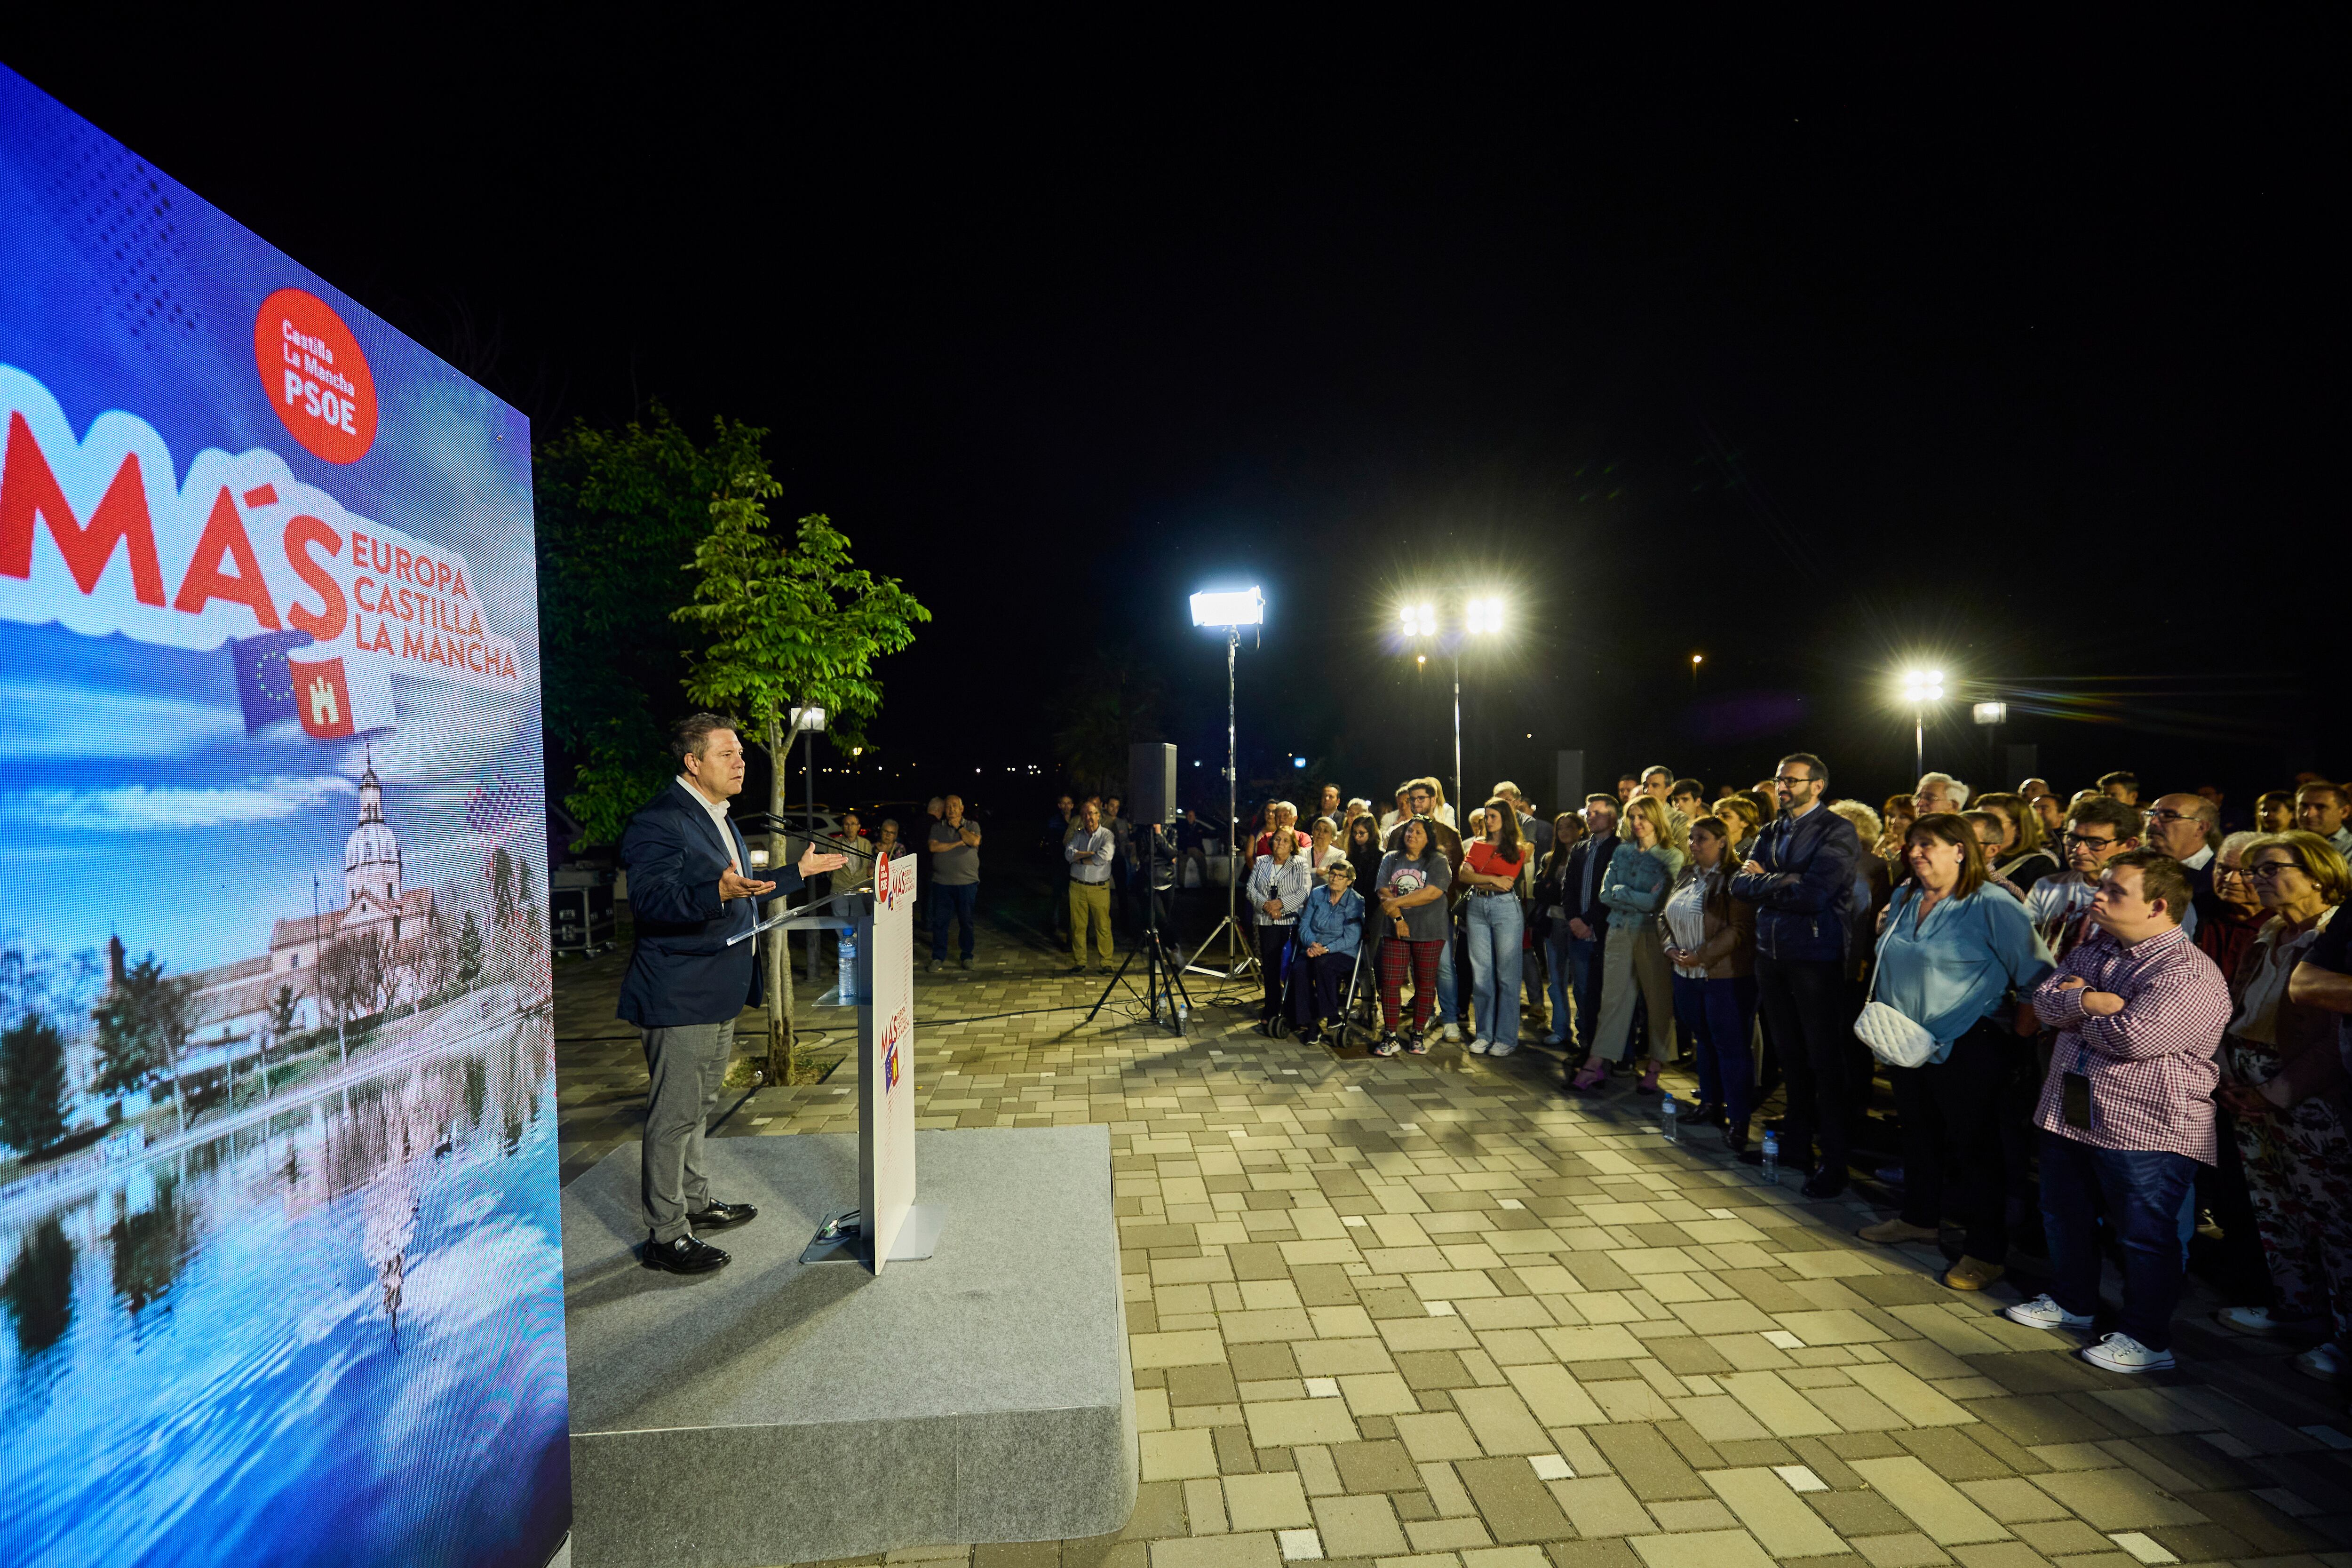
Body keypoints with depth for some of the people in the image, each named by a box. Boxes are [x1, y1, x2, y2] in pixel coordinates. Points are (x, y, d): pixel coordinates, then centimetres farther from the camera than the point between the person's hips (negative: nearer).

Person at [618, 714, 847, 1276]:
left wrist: (799, 873, 29)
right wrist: (719, 893, -43)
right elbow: (650, 899, -28)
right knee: (674, 1114, 0)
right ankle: (665, 1235, 12)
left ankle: (696, 1202, 37)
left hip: (719, 994, 10)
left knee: (698, 1106, 22)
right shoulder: (658, 820, -17)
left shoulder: (719, 819, 16)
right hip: (680, 995, -10)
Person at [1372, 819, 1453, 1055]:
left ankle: (1418, 1036, 18)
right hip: (1395, 932, 2)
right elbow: (1384, 893, 0)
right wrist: (1397, 918, -14)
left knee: (1425, 984, 5)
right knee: (1390, 983, -1)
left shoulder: (1438, 862, -2)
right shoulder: (1391, 859, 9)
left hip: (1429, 933, -2)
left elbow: (1432, 893, -16)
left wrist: (1396, 902, -15)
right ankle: (1390, 1038, 7)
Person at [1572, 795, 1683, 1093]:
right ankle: (1598, 1065, 6)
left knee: (1659, 1001, 5)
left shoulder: (1672, 856, -4)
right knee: (1613, 998, 5)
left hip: (1653, 934, -4)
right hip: (1620, 932, 4)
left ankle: (1654, 1068, 16)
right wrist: (1641, 900, -8)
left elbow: (1660, 902, -14)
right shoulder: (1622, 851, 10)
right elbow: (1606, 894, 4)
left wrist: (1622, 892, -6)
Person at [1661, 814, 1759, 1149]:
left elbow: (1740, 929, -17)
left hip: (1725, 976, -7)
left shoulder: (1734, 879, -11)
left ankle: (1738, 1119, 3)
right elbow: (1670, 919, 18)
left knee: (1730, 1046, -3)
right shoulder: (1685, 877, 13)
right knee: (1703, 1041, 16)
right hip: (1687, 973, 7)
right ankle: (1710, 1104, 28)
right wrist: (1671, 948, 1)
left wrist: (1701, 956, -19)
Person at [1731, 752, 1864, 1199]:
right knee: (1790, 1055, 17)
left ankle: (1835, 1159, 13)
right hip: (1772, 956, 6)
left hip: (1816, 957, -6)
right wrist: (1785, 886, -15)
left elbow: (1814, 893, -23)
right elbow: (1740, 884, 1)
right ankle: (1796, 1142, 31)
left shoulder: (1837, 831, -11)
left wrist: (1764, 880, -9)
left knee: (1824, 1060, 2)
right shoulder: (1772, 831, 11)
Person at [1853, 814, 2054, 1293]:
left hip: (1966, 1047, -7)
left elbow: (2037, 975, -15)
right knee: (1919, 1132, 20)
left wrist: (2022, 1032, -15)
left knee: (1975, 1145, 2)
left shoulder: (1993, 906, -14)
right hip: (1907, 1043, 7)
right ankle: (1920, 1218, 36)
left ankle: (1987, 1252, 15)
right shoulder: (1904, 899, 8)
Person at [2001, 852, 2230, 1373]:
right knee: (2064, 1216, 21)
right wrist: (2093, 1002, -19)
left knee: (2144, 1236, 7)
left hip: (2146, 1128, -8)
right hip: (2071, 1114, 8)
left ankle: (2147, 1341, 22)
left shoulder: (2190, 975, -18)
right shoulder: (2094, 949, 8)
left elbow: (2132, 1037, -27)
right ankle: (2071, 1302, 39)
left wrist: (2077, 1007, -10)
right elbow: (2046, 998, 0)